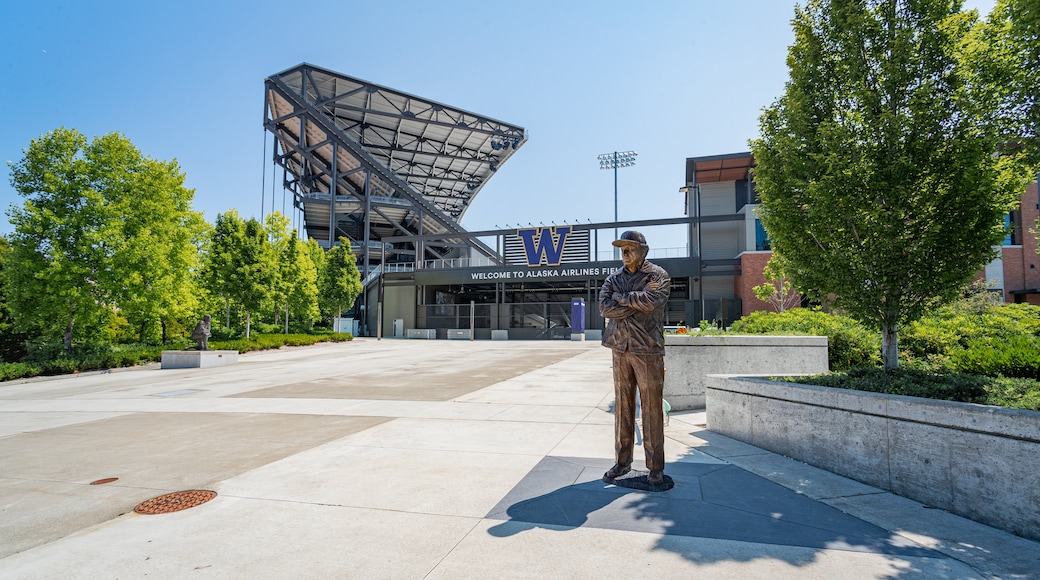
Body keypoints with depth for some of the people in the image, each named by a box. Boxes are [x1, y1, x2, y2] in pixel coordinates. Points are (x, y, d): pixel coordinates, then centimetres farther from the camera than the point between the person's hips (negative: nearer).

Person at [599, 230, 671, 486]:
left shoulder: (658, 275, 1)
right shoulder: (614, 278, 13)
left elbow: (651, 302, -19)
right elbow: (605, 308, -3)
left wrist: (621, 297, -6)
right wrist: (637, 300, -11)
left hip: (648, 349, -4)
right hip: (620, 349, 4)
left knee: (652, 409, 0)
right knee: (622, 407, 9)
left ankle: (656, 467, 11)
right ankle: (622, 462, 19)